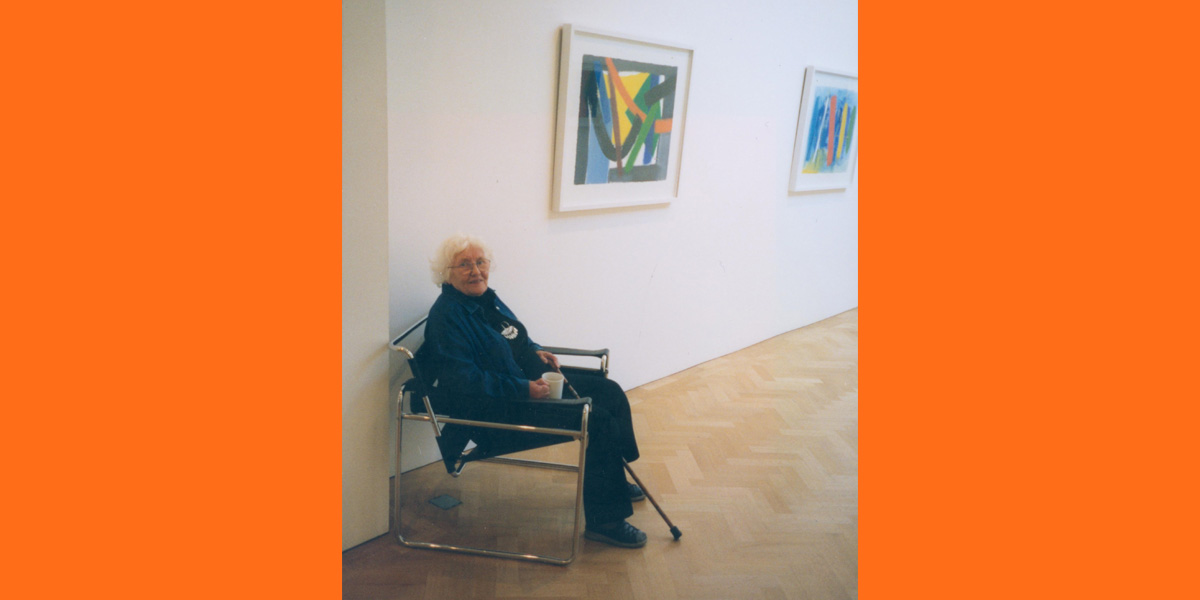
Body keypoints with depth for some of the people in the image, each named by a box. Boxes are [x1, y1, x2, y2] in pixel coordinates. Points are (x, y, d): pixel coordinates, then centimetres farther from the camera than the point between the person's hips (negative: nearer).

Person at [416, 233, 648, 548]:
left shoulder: (485, 298, 11)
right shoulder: (447, 316, -18)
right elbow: (464, 380, -27)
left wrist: (535, 351, 6)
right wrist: (524, 389, -27)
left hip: (529, 382, 10)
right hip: (498, 410, -10)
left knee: (610, 392, 9)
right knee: (599, 421, -19)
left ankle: (612, 479, 27)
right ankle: (604, 520, -7)